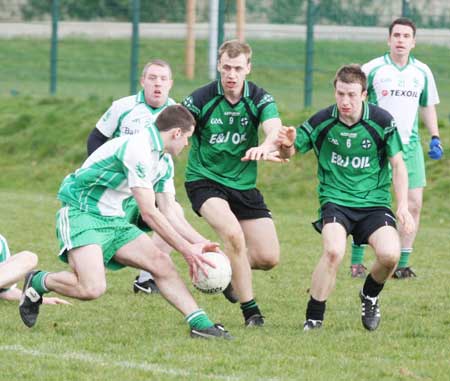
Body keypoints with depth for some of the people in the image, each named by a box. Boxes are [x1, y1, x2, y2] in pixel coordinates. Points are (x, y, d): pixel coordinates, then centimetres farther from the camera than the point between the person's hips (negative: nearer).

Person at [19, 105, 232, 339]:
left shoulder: (163, 164, 10)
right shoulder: (137, 150, -21)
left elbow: (169, 214, 15)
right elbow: (149, 214, -20)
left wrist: (196, 244, 2)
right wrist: (186, 249, -16)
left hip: (115, 221, 9)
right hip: (81, 214, -9)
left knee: (162, 263, -8)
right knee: (92, 288, -26)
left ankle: (200, 323, -6)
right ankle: (38, 283, -1)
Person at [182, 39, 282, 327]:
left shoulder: (260, 99, -8)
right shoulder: (201, 100, -13)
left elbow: (274, 128, -27)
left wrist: (266, 146, -50)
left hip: (244, 184, 3)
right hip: (205, 181, -3)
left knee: (269, 258, -4)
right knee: (232, 232, -31)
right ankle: (250, 309, -17)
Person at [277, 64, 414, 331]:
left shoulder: (382, 121, -7)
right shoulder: (322, 121, -8)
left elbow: (398, 164, 3)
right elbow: (289, 153, 3)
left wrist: (403, 206, -6)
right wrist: (287, 144, -22)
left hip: (374, 201, 1)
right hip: (335, 200, -1)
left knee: (390, 254, -23)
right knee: (334, 250, -30)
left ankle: (370, 296, 12)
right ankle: (314, 318, -12)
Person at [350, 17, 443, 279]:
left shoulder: (422, 72, 7)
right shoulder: (372, 69, -5)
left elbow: (428, 106, 19)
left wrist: (435, 138, 9)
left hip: (410, 146, 4)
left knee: (414, 204, -2)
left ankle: (403, 264, 8)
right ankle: (357, 262, 8)